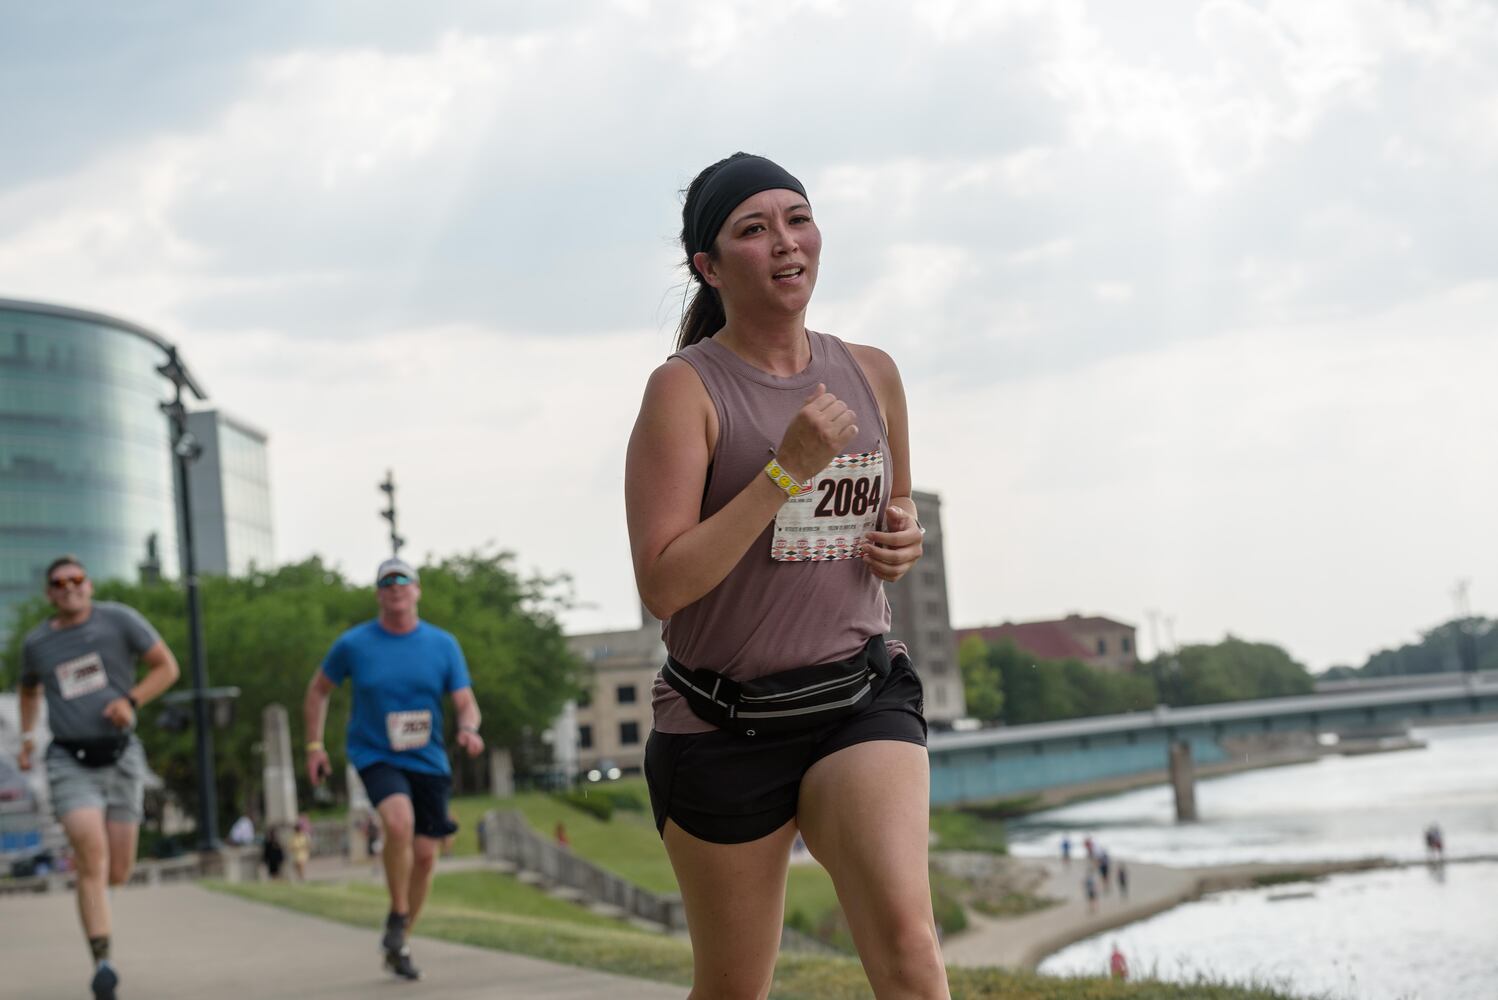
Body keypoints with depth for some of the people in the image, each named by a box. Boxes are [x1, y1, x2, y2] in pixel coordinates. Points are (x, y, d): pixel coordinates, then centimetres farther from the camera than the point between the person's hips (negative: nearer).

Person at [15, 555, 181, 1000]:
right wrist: (27, 735, 15)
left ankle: (80, 857, 40)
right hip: (70, 761, -1)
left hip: (120, 757, 1)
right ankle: (102, 961, -24)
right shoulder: (36, 642, 7)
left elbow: (167, 667, 2)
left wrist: (131, 700, -13)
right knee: (95, 859, -21)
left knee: (117, 873, 3)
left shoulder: (118, 620, 0)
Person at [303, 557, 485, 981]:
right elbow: (319, 690, 10)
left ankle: (399, 945, 23)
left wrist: (469, 728, -23)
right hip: (375, 756, -3)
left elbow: (466, 702, -1)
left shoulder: (443, 645, 0)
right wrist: (314, 746, 5)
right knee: (400, 822, -31)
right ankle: (397, 918, -11)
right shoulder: (353, 644, -4)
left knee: (425, 854, 4)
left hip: (428, 761, 3)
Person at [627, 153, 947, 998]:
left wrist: (904, 541, 1)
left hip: (861, 697, 3)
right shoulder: (686, 389, -10)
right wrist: (787, 470, -23)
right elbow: (663, 584, -18)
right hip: (726, 723, -3)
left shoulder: (872, 375, 7)